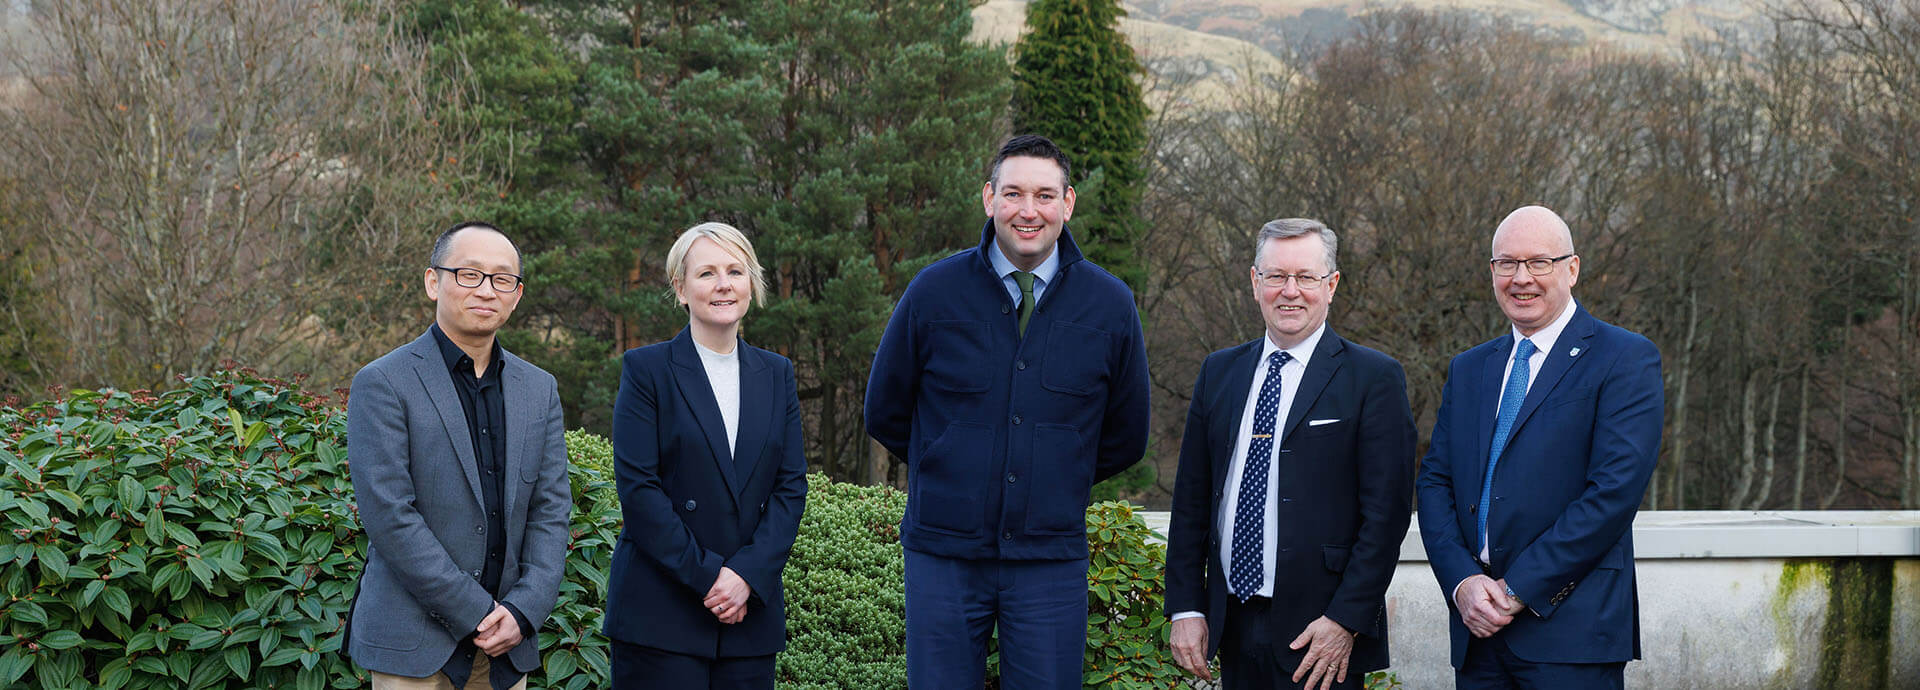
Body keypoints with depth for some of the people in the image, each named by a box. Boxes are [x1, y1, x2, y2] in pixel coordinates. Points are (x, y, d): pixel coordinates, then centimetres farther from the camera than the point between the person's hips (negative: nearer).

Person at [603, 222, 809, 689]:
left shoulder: (776, 375, 12)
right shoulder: (646, 369, 0)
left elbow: (792, 486, 6)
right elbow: (637, 488, -8)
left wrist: (749, 574, -9)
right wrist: (707, 576, -14)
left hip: (751, 612, 4)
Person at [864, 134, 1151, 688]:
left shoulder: (1110, 305, 0)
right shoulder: (934, 292, -2)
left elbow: (1124, 440, 13)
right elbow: (884, 414, 10)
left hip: (1051, 559, 0)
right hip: (943, 555, 0)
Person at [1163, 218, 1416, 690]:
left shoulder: (1374, 378, -4)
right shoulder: (1219, 372, 11)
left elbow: (1387, 512, -8)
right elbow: (1191, 498, 11)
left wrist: (1346, 620, -14)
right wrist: (1186, 608, 4)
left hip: (1322, 635, -4)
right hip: (1233, 628, 4)